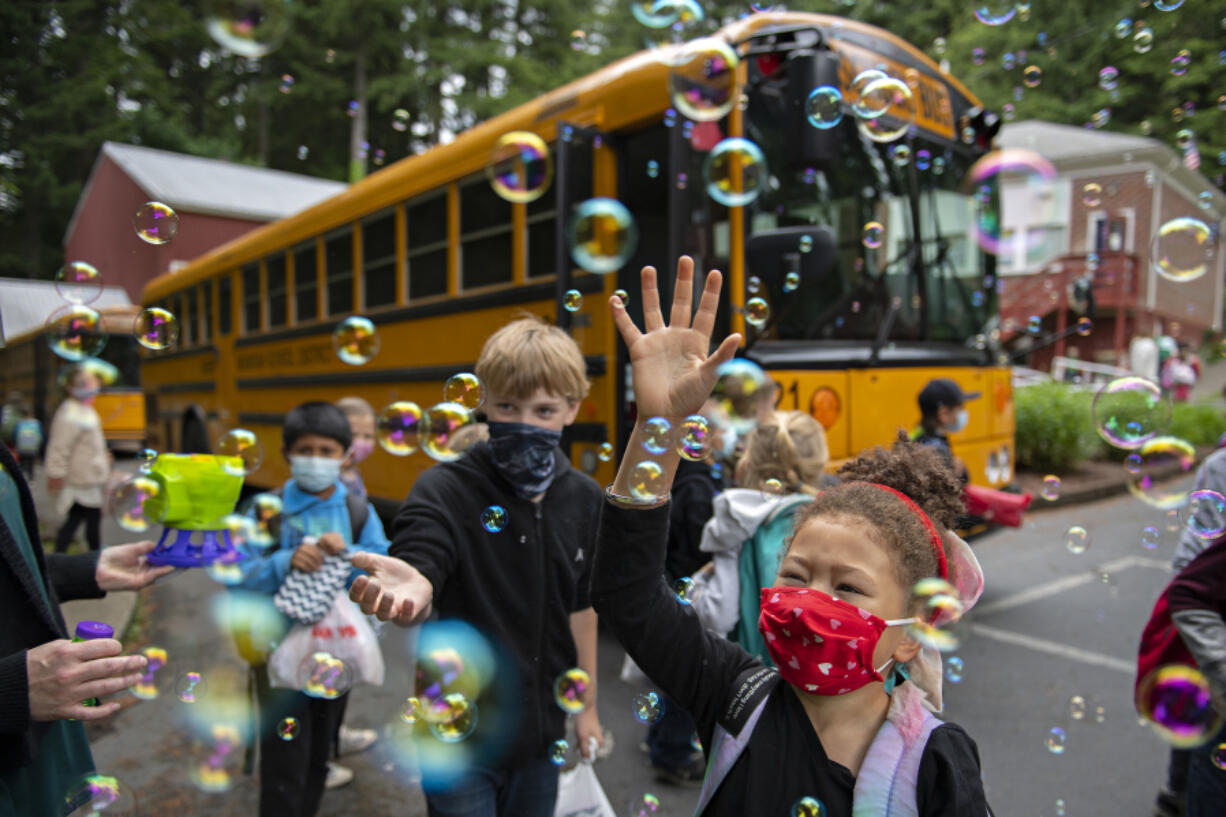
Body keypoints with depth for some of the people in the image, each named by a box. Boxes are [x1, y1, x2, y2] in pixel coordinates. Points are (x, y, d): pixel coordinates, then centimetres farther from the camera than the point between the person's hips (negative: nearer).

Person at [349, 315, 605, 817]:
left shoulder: (583, 499, -3)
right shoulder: (444, 490, -17)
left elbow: (580, 607, 7)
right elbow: (419, 580, -33)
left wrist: (587, 705, 12)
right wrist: (409, 593, -55)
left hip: (540, 735, 5)